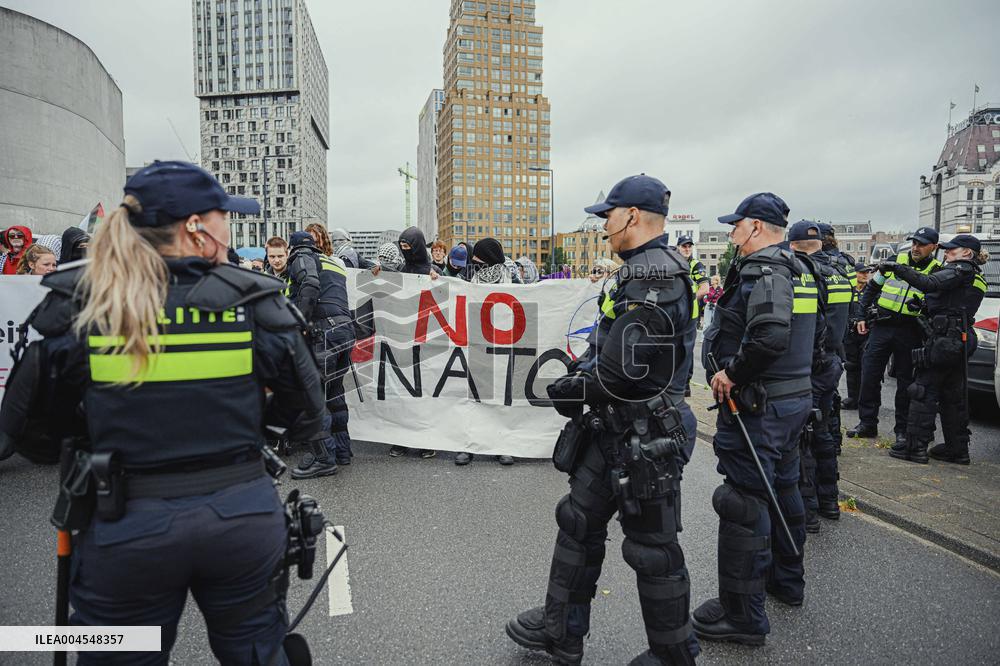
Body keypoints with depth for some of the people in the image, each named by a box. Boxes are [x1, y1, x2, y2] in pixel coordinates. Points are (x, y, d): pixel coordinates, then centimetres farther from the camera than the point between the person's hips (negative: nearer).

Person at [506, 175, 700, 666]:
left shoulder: (655, 274, -21)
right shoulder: (640, 270, 13)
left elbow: (624, 367, -27)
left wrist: (573, 391, -11)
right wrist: (578, 371, 3)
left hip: (645, 438, -10)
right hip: (612, 427, 10)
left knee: (652, 548, 6)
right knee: (579, 523, 18)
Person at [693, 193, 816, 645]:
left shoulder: (761, 269, -18)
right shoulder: (797, 269, 14)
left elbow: (770, 337, -33)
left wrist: (732, 374, -20)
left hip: (757, 407, -11)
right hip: (795, 398, 11)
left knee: (744, 504, -3)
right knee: (782, 489, 23)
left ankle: (743, 616, 7)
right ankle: (787, 581, 42)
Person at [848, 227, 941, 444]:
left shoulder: (936, 271, 0)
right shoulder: (895, 261, 7)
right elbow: (872, 288, 15)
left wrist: (922, 307, -21)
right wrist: (862, 316, 10)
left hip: (910, 332, -2)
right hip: (882, 326, 3)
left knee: (906, 381, 5)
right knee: (870, 375, 3)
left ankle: (902, 430, 16)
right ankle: (867, 424, 15)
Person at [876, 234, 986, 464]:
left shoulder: (961, 270, -8)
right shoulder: (975, 277, 22)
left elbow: (930, 284, -25)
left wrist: (897, 268, -26)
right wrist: (925, 305, 12)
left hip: (943, 339, -10)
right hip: (961, 341, 10)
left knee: (924, 391, -6)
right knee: (954, 396, 13)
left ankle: (916, 447, -5)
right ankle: (957, 449, 19)